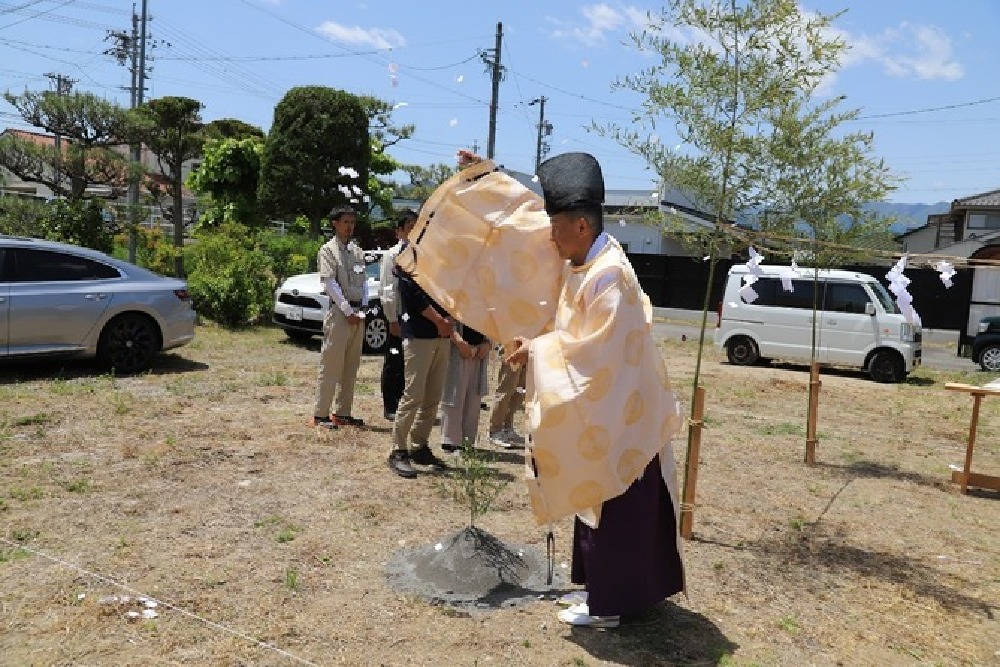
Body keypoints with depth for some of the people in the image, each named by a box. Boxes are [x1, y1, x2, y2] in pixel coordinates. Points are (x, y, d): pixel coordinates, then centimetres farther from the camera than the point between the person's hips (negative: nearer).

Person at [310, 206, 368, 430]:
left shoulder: (357, 251, 17)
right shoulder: (328, 250, -3)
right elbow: (330, 283, -11)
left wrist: (363, 308, 2)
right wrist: (348, 311, -14)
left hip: (358, 313, 7)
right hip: (339, 312, -7)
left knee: (351, 367, 9)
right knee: (331, 365, -6)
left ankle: (343, 413, 17)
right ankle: (320, 414, 0)